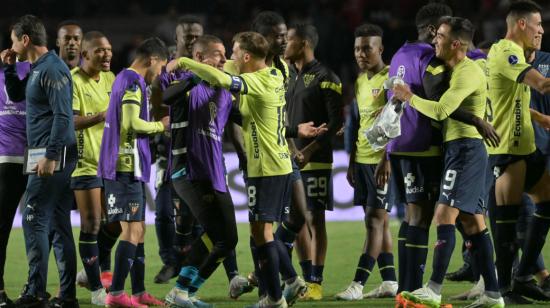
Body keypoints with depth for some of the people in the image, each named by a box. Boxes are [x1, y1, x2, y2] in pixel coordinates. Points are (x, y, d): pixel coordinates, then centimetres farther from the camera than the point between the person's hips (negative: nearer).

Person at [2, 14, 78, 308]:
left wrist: (50, 156, -23)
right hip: (49, 155, 10)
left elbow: (62, 115, -20)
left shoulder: (52, 69, -13)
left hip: (54, 155, -10)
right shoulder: (36, 69, 16)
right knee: (59, 224, 9)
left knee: (34, 220, -10)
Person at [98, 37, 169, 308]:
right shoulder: (133, 82, -13)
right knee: (132, 230, -8)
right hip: (127, 166, -10)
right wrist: (160, 126, -7)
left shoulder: (124, 78, 17)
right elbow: (132, 123, -22)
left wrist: (155, 126, 12)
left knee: (137, 230, 13)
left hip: (120, 166, 10)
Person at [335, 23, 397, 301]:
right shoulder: (360, 81, 15)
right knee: (379, 221, 9)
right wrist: (351, 162, 17)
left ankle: (358, 284, -13)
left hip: (384, 159, -8)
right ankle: (389, 281, 13)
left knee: (374, 220, -9)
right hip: (362, 160, 8)